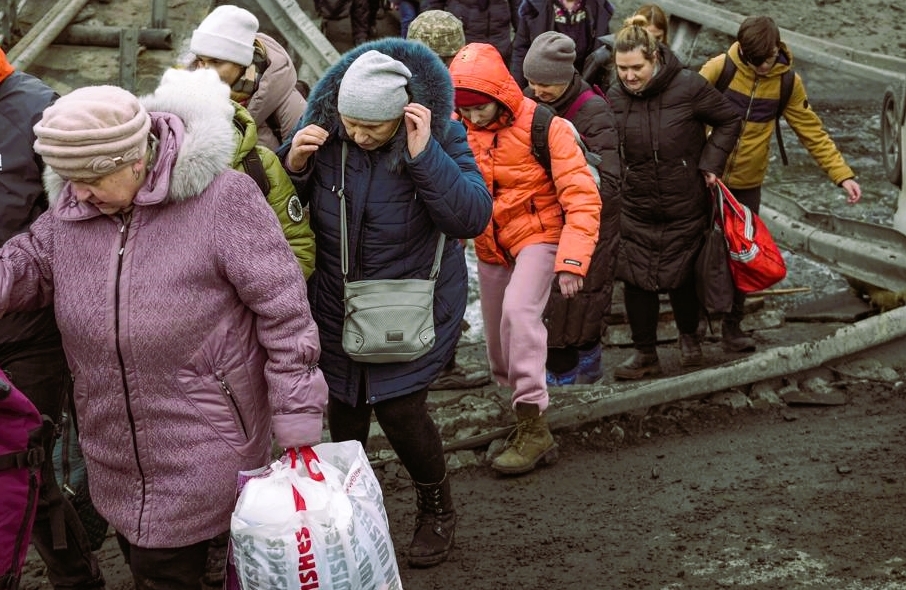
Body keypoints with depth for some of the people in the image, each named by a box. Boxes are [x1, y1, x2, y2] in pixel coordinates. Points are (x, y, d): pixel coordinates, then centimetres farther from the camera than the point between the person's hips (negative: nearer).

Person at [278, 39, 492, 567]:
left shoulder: (440, 137, -18)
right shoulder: (323, 129, -12)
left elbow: (472, 218, -27)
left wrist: (423, 154, -36)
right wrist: (295, 163, -22)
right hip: (338, 303, 3)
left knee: (399, 409, -4)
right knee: (343, 405, 15)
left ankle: (437, 511, 24)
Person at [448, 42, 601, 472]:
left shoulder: (543, 126, -19)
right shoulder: (457, 130, -6)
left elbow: (582, 197, -20)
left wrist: (572, 261, -28)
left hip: (538, 235, -5)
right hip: (490, 247, 5)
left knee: (518, 310, -28)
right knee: (498, 338, 10)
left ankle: (533, 425, -25)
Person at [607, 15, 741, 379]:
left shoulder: (688, 86, -15)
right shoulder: (614, 98, -4)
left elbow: (728, 121, -2)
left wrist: (710, 163, -10)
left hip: (685, 208, -2)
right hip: (635, 210, 3)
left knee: (681, 277, 11)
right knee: (636, 280, 1)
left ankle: (689, 337, 38)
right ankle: (645, 354, 16)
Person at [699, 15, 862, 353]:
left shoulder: (788, 81, -7)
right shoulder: (719, 68, -15)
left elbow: (812, 131, -3)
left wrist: (842, 174, -10)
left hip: (748, 184, 2)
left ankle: (732, 325, 18)